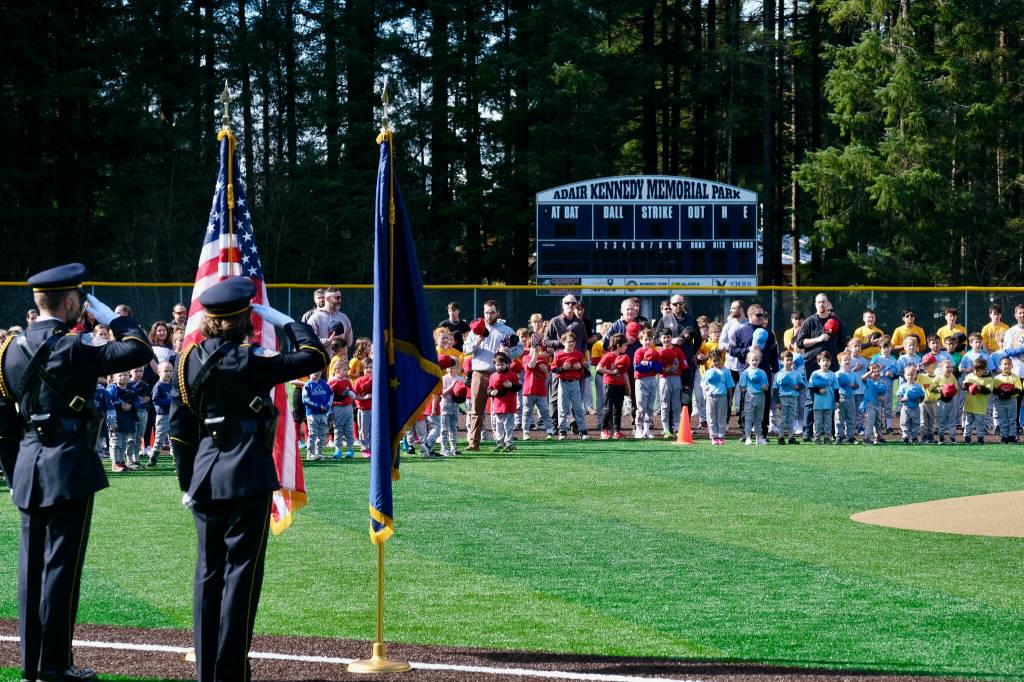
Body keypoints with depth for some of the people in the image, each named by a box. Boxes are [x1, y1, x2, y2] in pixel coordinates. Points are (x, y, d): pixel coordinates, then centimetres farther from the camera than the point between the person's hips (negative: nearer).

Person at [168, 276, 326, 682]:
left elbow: (179, 428, 7)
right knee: (241, 573, 0)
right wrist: (282, 320, 2)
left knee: (208, 571, 12)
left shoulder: (190, 360, 4)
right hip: (247, 481, -6)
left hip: (205, 480, 6)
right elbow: (315, 357, -8)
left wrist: (187, 483, 13)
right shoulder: (249, 363, -13)